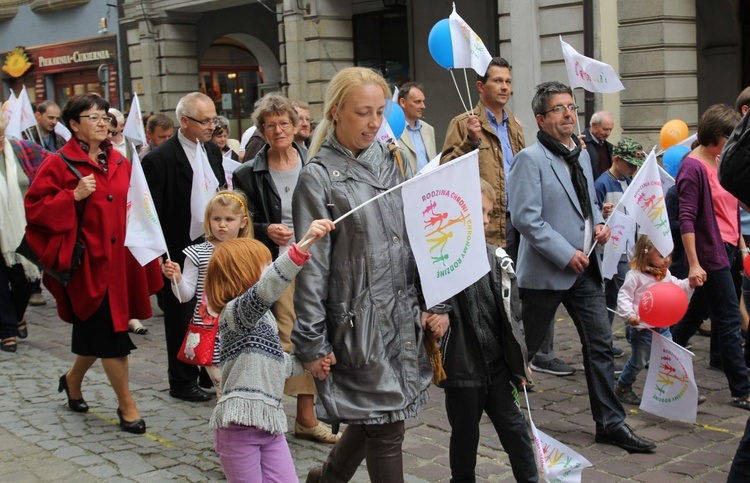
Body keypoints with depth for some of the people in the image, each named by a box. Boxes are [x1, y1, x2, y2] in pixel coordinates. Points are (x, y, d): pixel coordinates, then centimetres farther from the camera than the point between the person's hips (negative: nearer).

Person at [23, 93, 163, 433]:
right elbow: (33, 209, -10)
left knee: (99, 332, 15)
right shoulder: (59, 164, -7)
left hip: (119, 259, 6)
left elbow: (131, 206, 20)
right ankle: (126, 405, 8)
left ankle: (73, 380, 41)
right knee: (111, 334, -4)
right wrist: (73, 196, -19)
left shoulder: (119, 163, 10)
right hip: (88, 261, -6)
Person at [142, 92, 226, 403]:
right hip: (179, 253, -6)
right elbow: (153, 214, -14)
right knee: (182, 319, 7)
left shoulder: (213, 152, 8)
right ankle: (182, 382, 21)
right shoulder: (160, 159, -14)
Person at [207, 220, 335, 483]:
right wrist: (302, 246, -46)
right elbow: (265, 290, -36)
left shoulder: (262, 315, 19)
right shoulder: (235, 311, -14)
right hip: (240, 422, -9)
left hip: (269, 420, 9)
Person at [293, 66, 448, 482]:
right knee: (385, 424, 2)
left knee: (376, 416, 17)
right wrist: (312, 343, -10)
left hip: (404, 315, 6)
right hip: (359, 319, -6)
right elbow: (311, 266, -9)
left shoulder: (392, 162, 8)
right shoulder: (318, 177, -8)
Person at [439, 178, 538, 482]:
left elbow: (510, 312, 6)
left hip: (496, 361, 4)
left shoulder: (495, 258, 2)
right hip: (461, 363, -4)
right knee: (465, 432, 13)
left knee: (512, 425, 13)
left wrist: (518, 360, 7)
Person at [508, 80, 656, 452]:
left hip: (584, 267, 7)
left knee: (600, 345, 7)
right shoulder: (530, 159, -13)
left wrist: (599, 223, 3)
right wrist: (566, 254, -20)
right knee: (525, 346, 7)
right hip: (546, 270, -7)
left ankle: (610, 423, 15)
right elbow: (526, 218, -20)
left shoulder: (581, 155, 12)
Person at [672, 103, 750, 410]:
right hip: (710, 255, -8)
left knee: (697, 311, 16)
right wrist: (694, 264, -21)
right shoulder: (693, 168, -15)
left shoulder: (722, 163, 11)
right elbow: (687, 219, -18)